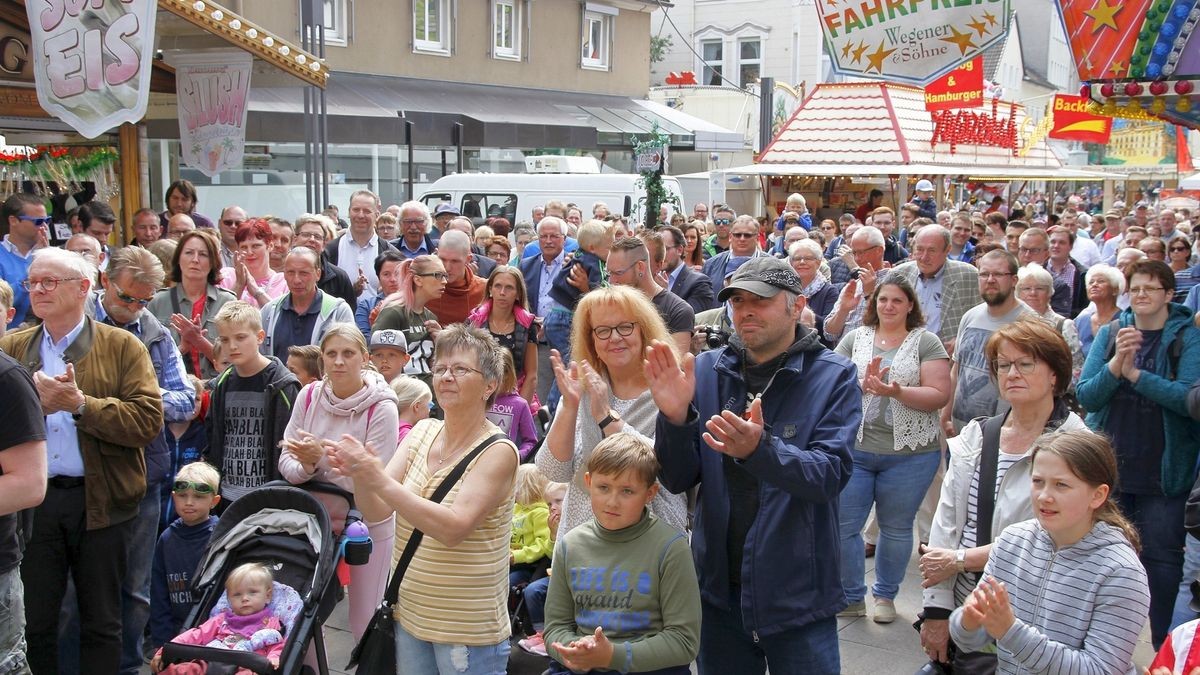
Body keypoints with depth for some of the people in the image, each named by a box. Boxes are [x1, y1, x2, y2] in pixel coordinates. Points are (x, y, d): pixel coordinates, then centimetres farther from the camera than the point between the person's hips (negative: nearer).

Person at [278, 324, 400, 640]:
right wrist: (305, 468, -24)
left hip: (368, 525, -4)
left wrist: (322, 457, -29)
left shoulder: (382, 408, -17)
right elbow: (286, 461, -2)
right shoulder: (309, 396, -4)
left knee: (363, 622, 8)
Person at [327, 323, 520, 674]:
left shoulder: (498, 451, -15)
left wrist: (377, 476, -32)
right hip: (409, 616, 5)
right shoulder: (422, 431, 3)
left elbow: (453, 528, -27)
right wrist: (358, 473, -24)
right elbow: (376, 511, -3)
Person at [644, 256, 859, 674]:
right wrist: (675, 417, -22)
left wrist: (759, 449, -37)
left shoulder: (834, 377, -8)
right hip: (719, 589, 3)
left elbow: (830, 475, -20)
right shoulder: (706, 371, -1)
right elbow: (677, 480, -3)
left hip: (798, 595, -3)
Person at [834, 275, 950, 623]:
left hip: (910, 453, -2)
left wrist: (897, 391, -21)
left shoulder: (926, 342, 0)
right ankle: (851, 597, 21)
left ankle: (885, 595, 30)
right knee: (842, 525, 3)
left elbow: (939, 396, -8)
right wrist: (862, 384, -17)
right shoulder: (855, 338, 7)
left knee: (896, 528, 11)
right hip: (854, 449, 2)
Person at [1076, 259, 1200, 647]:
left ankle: (1164, 645, 18)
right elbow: (1085, 395, -4)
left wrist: (1135, 373, -23)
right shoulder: (1110, 333, 3)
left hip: (1163, 471, -3)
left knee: (1161, 557, 3)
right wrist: (1116, 363, -21)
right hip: (1110, 466, 4)